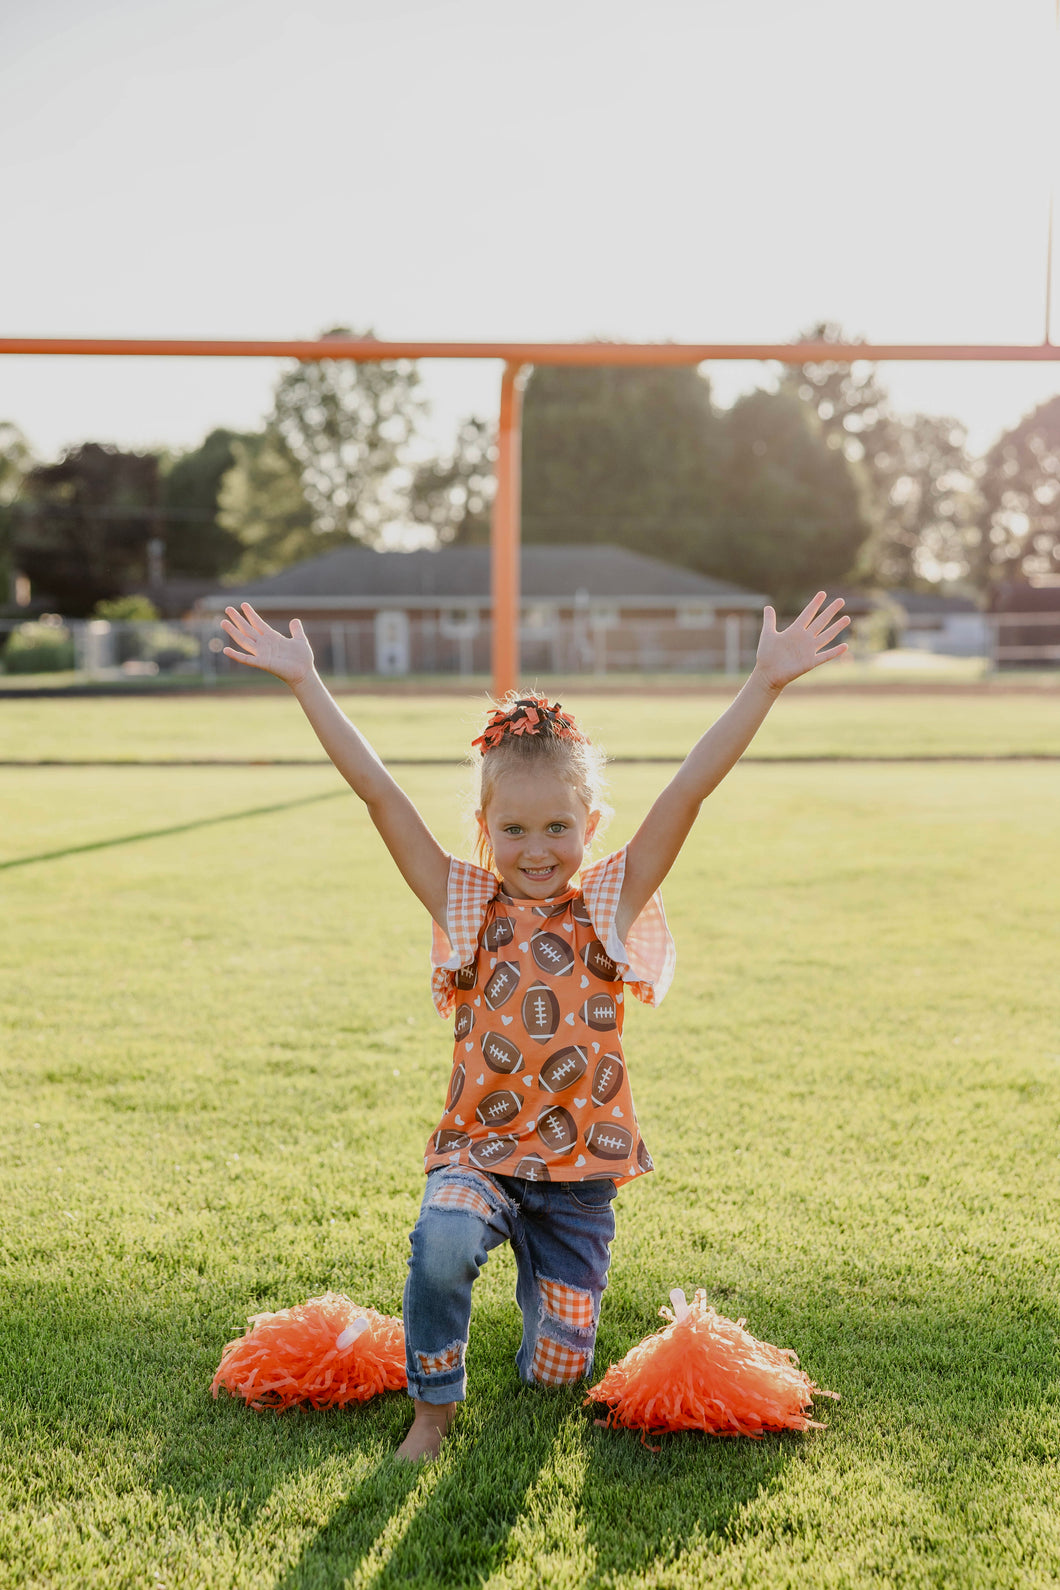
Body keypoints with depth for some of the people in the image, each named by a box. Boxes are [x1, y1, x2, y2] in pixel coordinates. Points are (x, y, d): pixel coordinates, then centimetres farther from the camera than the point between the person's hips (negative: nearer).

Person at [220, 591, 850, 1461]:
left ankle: (541, 1277, 40)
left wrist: (766, 683, -18)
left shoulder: (610, 906, -1)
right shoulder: (465, 906, -2)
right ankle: (433, 1408, -8)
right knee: (442, 1241, -34)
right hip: (478, 1152, -1)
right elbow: (378, 791, -8)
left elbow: (690, 789, -11)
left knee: (557, 1370, 5)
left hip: (579, 1168, 1)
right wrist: (305, 682, -12)